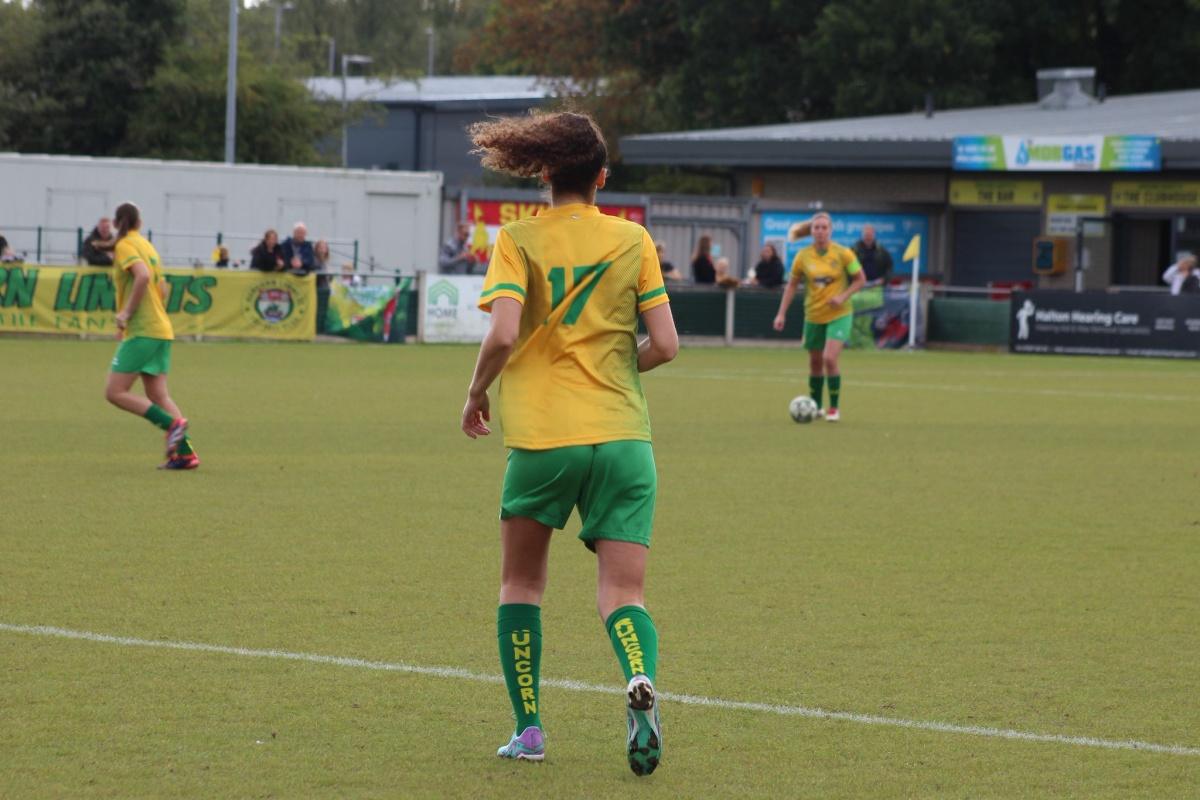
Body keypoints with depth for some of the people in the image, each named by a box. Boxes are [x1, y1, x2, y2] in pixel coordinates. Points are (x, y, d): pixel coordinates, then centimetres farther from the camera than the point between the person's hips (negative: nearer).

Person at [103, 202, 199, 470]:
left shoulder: (125, 246, -7)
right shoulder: (147, 245, 18)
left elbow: (143, 276, -24)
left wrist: (127, 312, -17)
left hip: (142, 332, -8)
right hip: (161, 329, 8)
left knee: (115, 392, -7)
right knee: (158, 396, 7)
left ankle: (172, 423, -18)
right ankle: (185, 452, -2)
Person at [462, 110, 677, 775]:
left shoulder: (519, 239, 0)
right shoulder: (633, 240, 6)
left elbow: (504, 334, -14)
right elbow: (664, 344, 2)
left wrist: (476, 392, 4)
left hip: (542, 435, -1)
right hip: (622, 435, 1)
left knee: (521, 582, 18)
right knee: (622, 591, 1)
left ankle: (528, 727, 17)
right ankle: (640, 679, -30)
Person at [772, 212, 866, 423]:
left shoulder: (843, 254, -10)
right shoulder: (803, 257, -4)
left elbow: (860, 280, -2)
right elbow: (792, 285, 5)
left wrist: (843, 296, -17)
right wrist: (782, 313, 0)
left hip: (839, 315, -3)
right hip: (813, 316, 3)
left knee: (830, 358, -19)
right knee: (815, 363, 12)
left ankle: (834, 408, -4)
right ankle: (815, 407, 31)